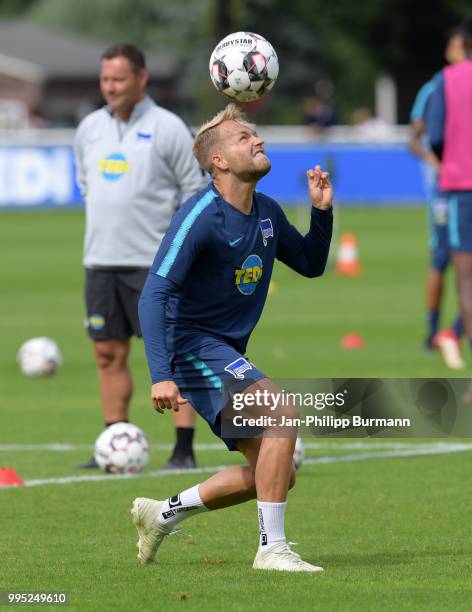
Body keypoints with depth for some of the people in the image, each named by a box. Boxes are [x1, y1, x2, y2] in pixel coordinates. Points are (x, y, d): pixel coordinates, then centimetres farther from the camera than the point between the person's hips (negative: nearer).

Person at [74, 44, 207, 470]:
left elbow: (195, 188, -2)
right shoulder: (90, 128, 11)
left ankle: (184, 448, -4)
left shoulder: (167, 128, -6)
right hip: (100, 260, 6)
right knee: (109, 353, 6)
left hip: (155, 261, -6)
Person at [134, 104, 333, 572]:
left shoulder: (267, 213, 5)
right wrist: (160, 375, -32)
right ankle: (271, 548, -21)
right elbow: (153, 295, -23)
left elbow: (310, 264, 20)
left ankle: (162, 514, 19)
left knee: (278, 475, 6)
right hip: (192, 344, -9)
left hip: (227, 355, 9)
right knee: (282, 413, -27)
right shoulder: (200, 216, -19)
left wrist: (322, 211, 1)